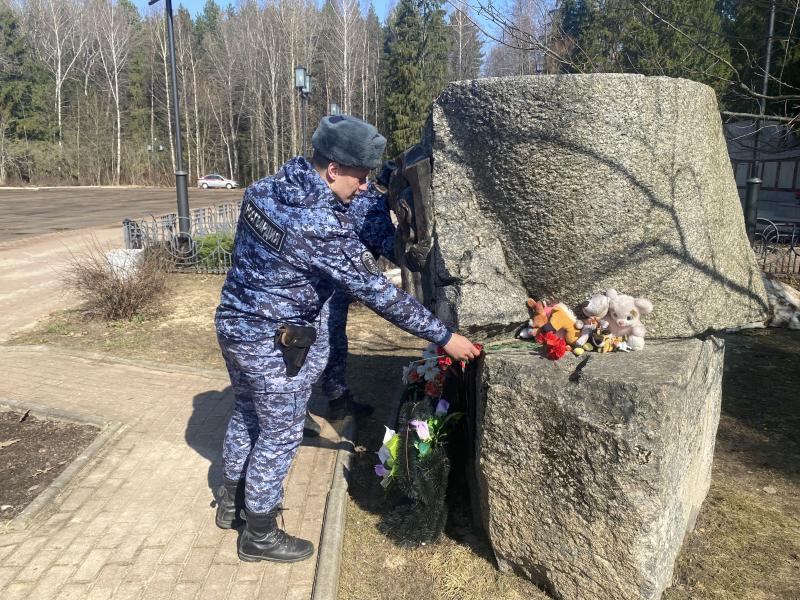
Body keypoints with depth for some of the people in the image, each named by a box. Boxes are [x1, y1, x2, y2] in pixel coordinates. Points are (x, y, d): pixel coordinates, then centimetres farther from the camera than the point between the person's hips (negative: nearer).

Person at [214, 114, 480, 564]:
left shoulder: (266, 188, -3)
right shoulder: (322, 226, -28)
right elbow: (378, 293, -25)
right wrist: (444, 336, -18)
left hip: (235, 324, 9)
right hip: (275, 345, -9)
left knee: (248, 416, 26)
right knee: (279, 436, 10)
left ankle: (232, 502, 48)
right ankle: (260, 535, 29)